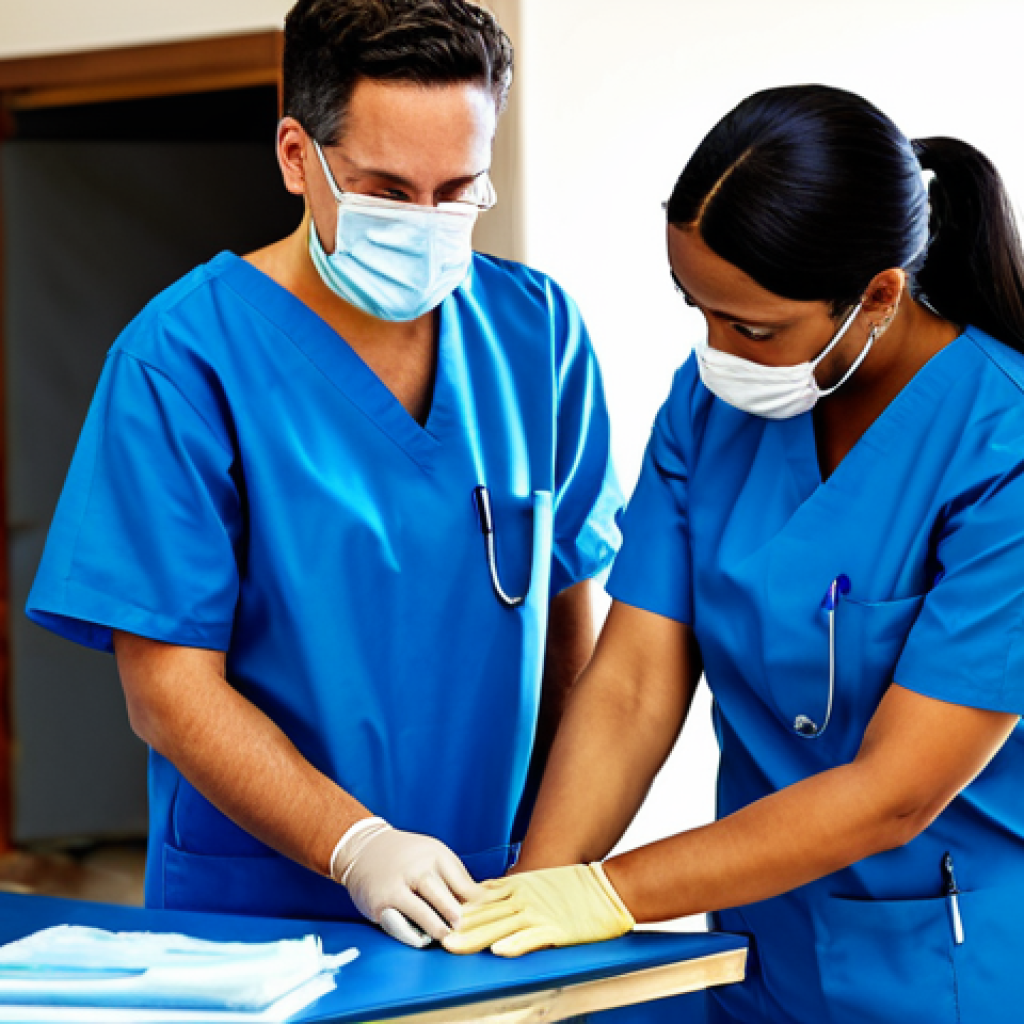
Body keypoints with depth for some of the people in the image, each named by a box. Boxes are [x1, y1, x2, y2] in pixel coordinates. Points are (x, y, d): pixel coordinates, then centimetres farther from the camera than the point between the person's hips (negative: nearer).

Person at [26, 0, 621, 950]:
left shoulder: (536, 329, 3)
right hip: (254, 910, -3)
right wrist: (359, 848, -24)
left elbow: (568, 611, 10)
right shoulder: (180, 359, -11)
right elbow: (169, 689, -13)